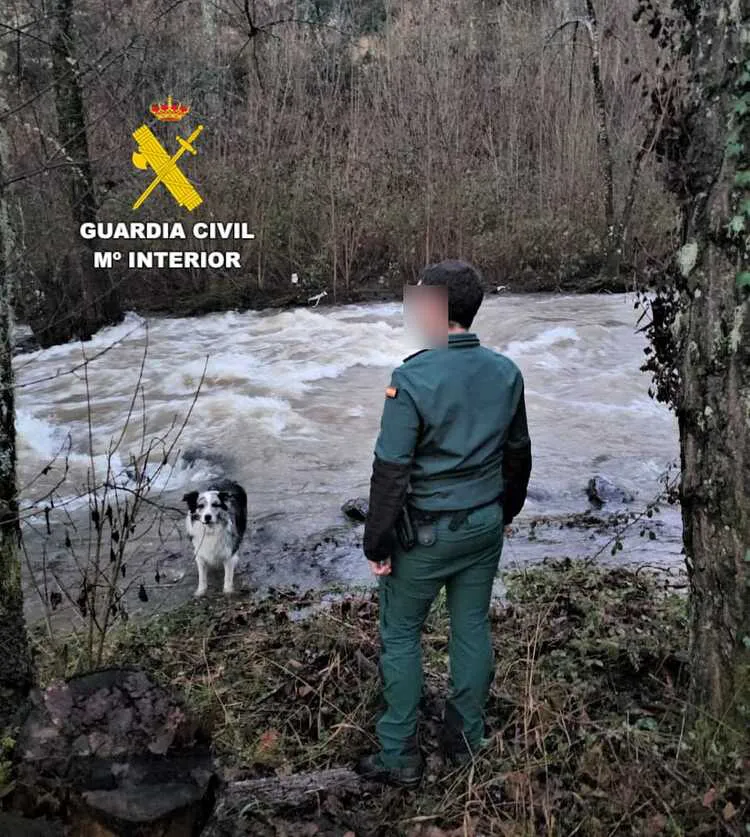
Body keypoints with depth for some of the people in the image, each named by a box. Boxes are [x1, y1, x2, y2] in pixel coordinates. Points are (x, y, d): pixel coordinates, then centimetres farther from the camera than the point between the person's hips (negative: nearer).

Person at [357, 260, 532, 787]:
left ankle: (400, 757, 19)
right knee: (473, 628, 17)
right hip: (485, 525, 5)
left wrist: (377, 544, -10)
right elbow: (518, 452, 9)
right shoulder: (506, 372, -2)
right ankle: (466, 740, 33)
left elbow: (391, 470, -19)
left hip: (427, 530, -5)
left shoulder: (412, 378, -20)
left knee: (401, 634, 10)